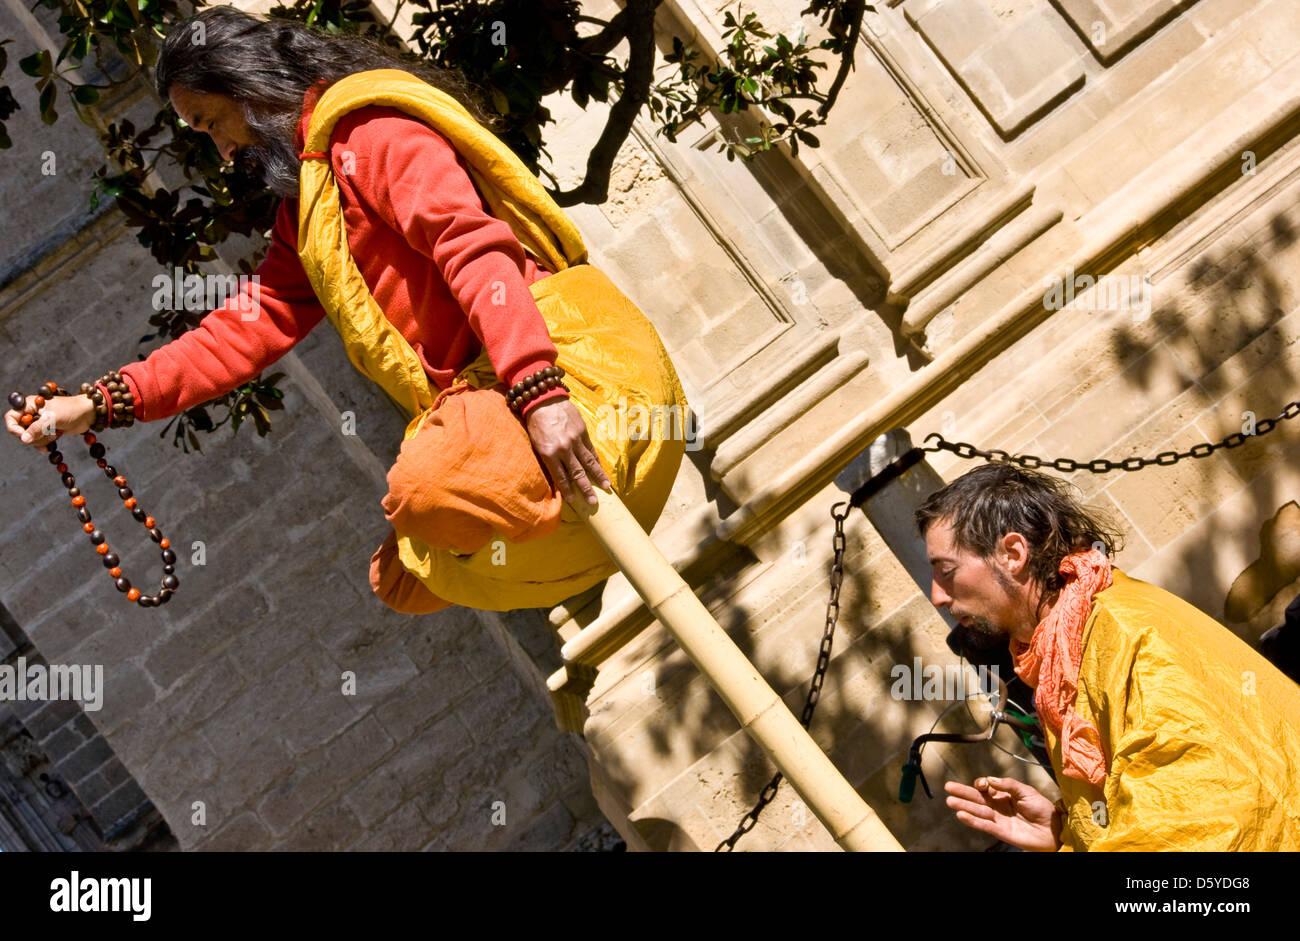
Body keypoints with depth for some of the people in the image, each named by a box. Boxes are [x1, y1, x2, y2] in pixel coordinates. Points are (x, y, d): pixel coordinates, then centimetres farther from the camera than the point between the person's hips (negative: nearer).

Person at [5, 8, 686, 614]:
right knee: (406, 582, 14)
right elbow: (253, 323, 15)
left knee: (429, 494, -36)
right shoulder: (301, 211, 24)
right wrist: (99, 404, 5)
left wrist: (537, 389, -35)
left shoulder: (371, 126, -7)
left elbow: (475, 246, -22)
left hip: (558, 356, -10)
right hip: (476, 389, 10)